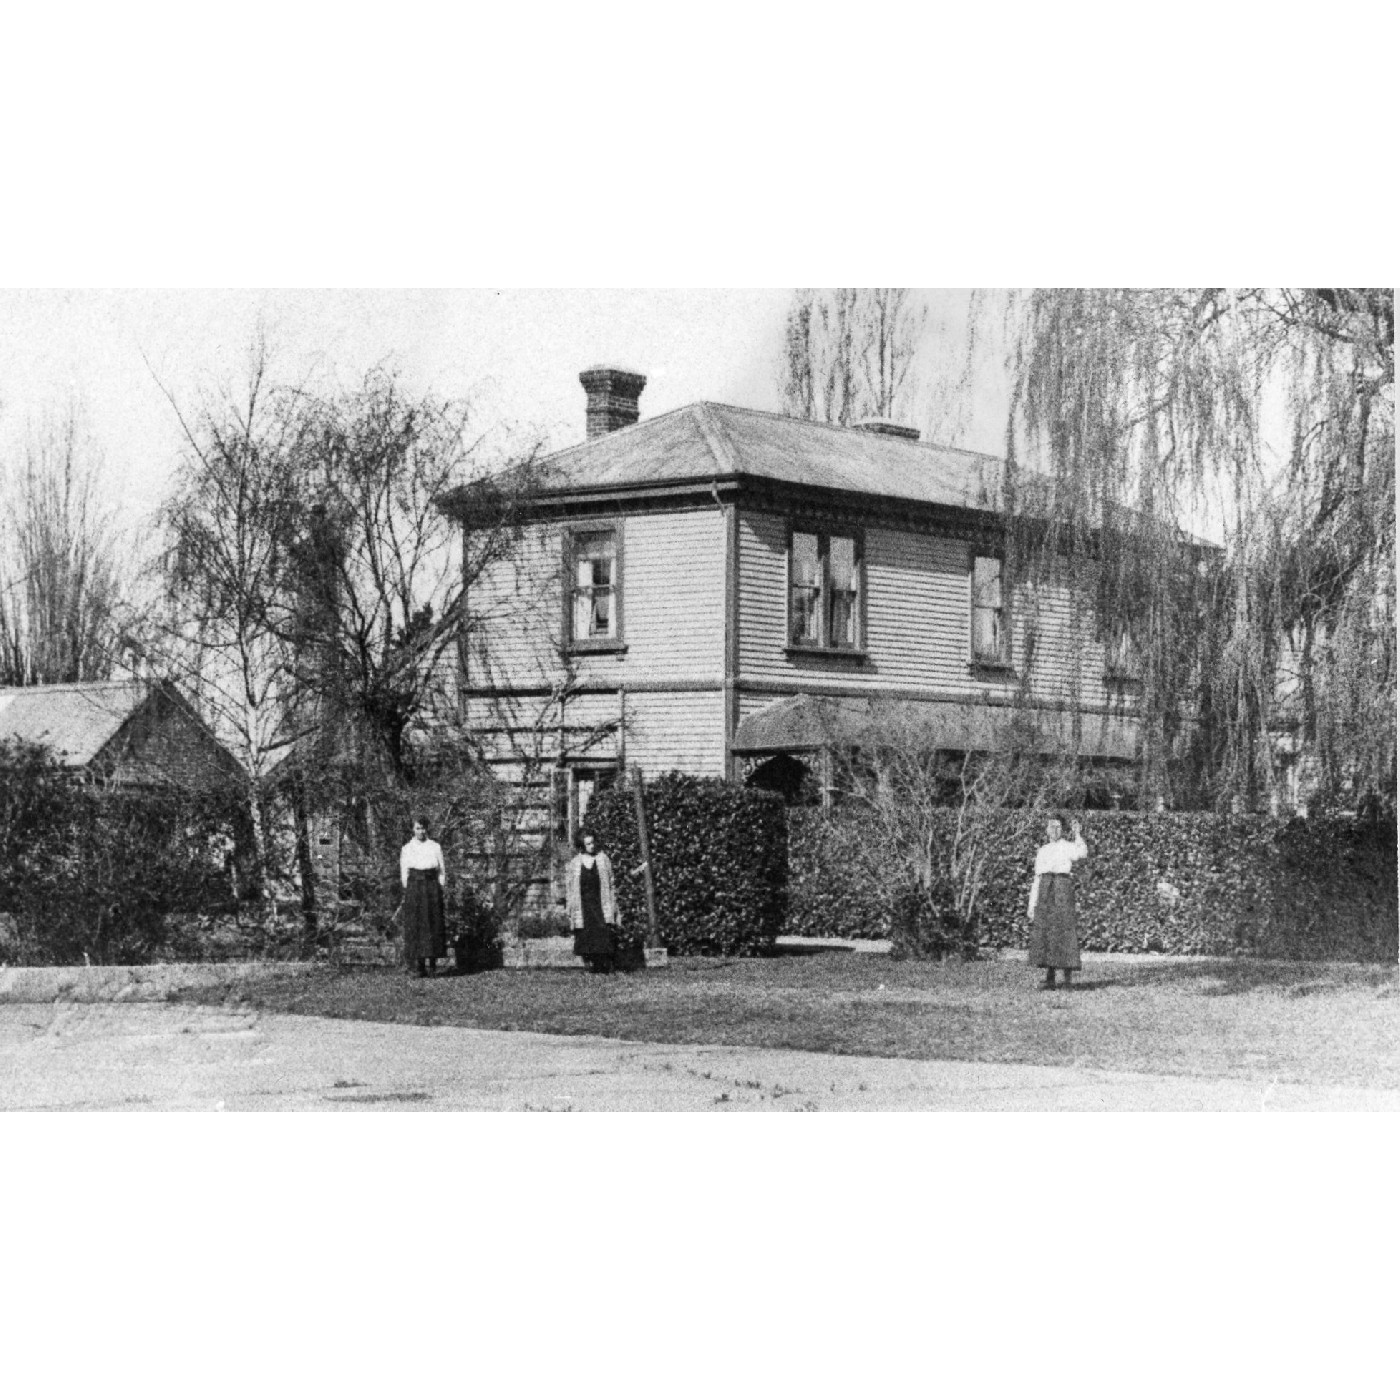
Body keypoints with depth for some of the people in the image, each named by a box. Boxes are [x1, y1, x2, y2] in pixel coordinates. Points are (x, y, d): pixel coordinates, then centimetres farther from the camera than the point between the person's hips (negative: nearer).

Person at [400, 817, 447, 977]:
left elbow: (442, 871, 9)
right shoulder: (407, 849, 8)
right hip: (414, 887, 0)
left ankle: (431, 961, -1)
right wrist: (408, 891, -1)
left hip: (432, 887, 0)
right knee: (415, 925, -5)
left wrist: (439, 890, 1)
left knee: (433, 924, -5)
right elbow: (404, 873, 7)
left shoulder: (435, 847, 8)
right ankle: (418, 964, -5)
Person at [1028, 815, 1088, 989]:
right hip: (1045, 891, 5)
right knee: (1044, 932, -1)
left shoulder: (1069, 847, 5)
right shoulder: (1042, 851, 21)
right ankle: (1050, 977, 3)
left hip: (1063, 889, -5)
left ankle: (1068, 977, -7)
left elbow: (1082, 853, -19)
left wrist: (1076, 833, -14)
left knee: (1064, 930, -10)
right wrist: (1032, 905, 16)